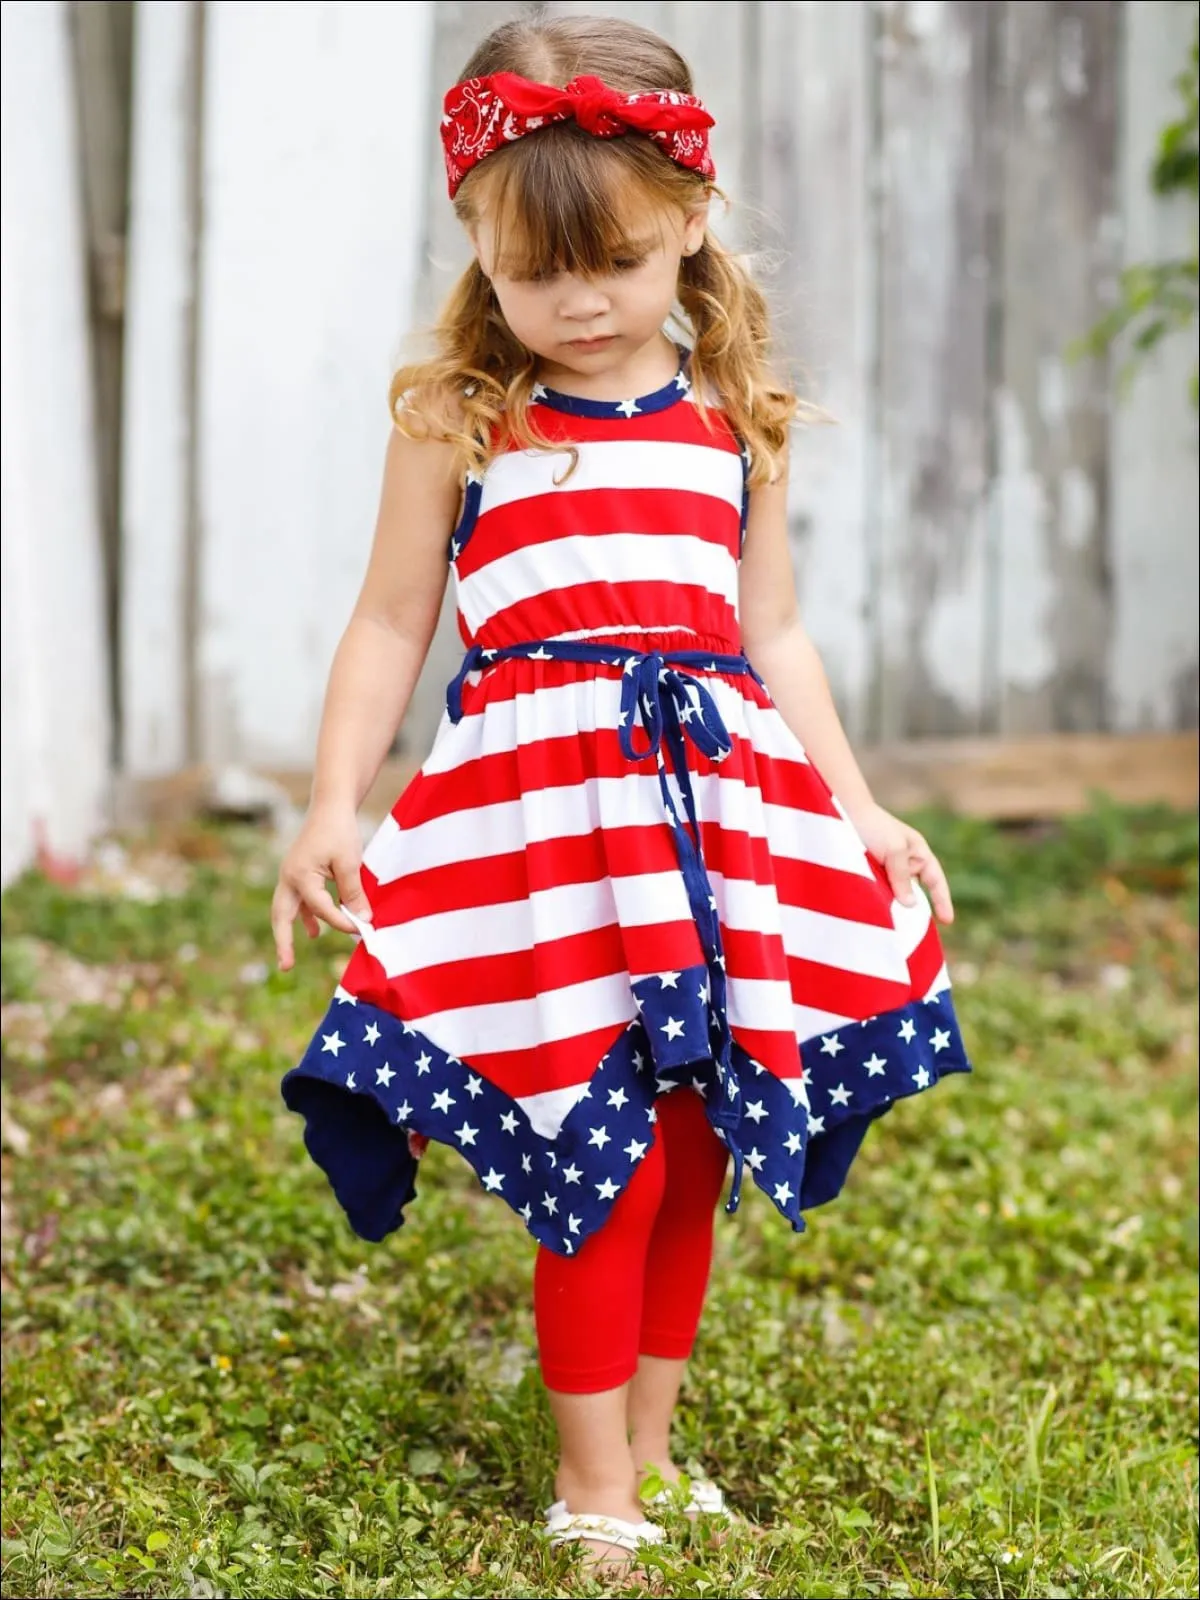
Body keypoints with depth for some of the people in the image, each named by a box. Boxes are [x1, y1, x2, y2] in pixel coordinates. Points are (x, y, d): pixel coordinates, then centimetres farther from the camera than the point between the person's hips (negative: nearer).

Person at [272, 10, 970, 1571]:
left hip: (720, 803, 4)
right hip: (542, 805, -4)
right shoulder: (457, 419, 2)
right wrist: (332, 807, -2)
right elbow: (391, 626, 6)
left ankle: (648, 1450, 25)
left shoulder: (735, 422, 11)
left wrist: (859, 809, 12)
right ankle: (590, 1487, 9)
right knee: (603, 1154, -7)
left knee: (695, 1149, 8)